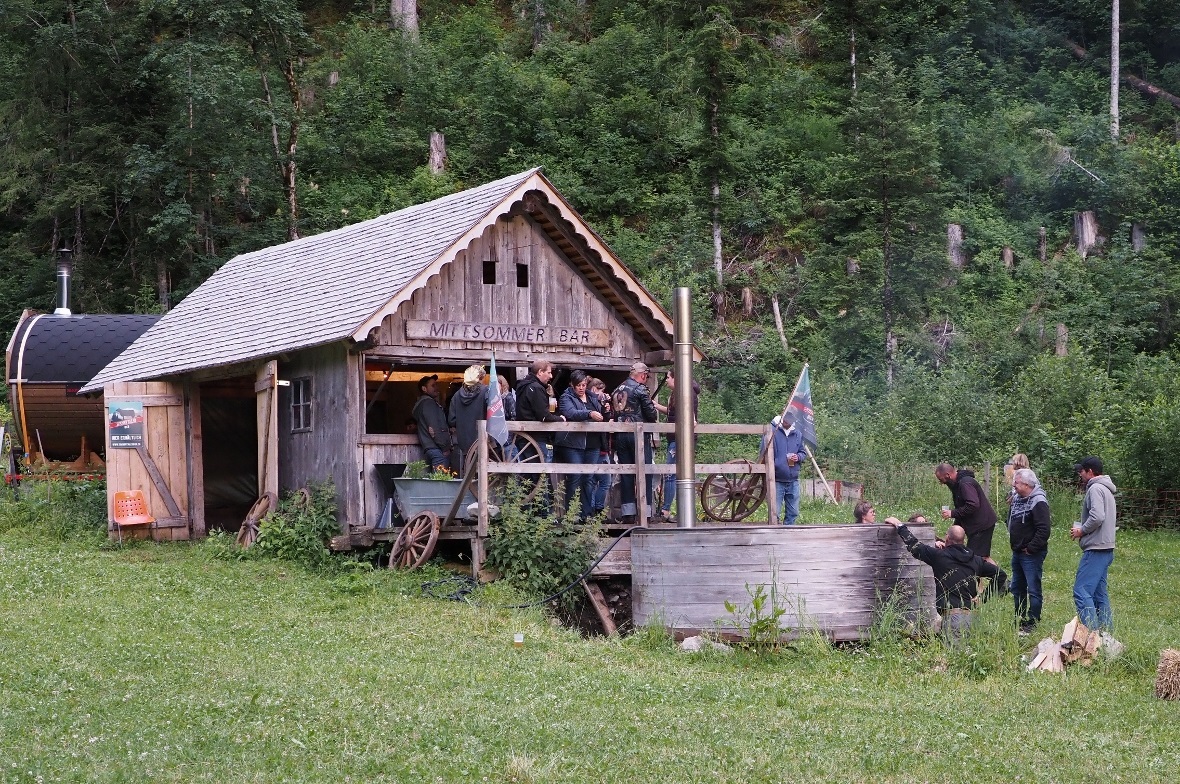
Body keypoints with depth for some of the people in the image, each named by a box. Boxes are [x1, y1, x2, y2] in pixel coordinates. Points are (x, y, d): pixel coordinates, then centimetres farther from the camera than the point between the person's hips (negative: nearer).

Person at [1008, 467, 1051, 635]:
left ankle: (1032, 625, -1)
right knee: (1016, 588, 17)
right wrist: (1014, 543, 12)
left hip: (1031, 554, -10)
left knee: (1033, 590, -5)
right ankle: (1020, 621, 28)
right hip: (1017, 552, 10)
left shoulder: (1038, 502, -18)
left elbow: (1043, 530, -25)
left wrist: (1031, 549, -20)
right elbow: (1011, 523, 23)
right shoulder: (1017, 498, 10)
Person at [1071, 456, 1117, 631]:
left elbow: (1097, 517, -24)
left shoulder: (1095, 488, -12)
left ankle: (1090, 632, -19)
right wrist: (1083, 528, 12)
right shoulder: (1107, 489, 20)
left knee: (1082, 592, -12)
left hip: (1095, 550, -11)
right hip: (1106, 549, 11)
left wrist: (1081, 531, -9)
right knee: (1099, 594, 14)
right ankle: (1106, 632, 15)